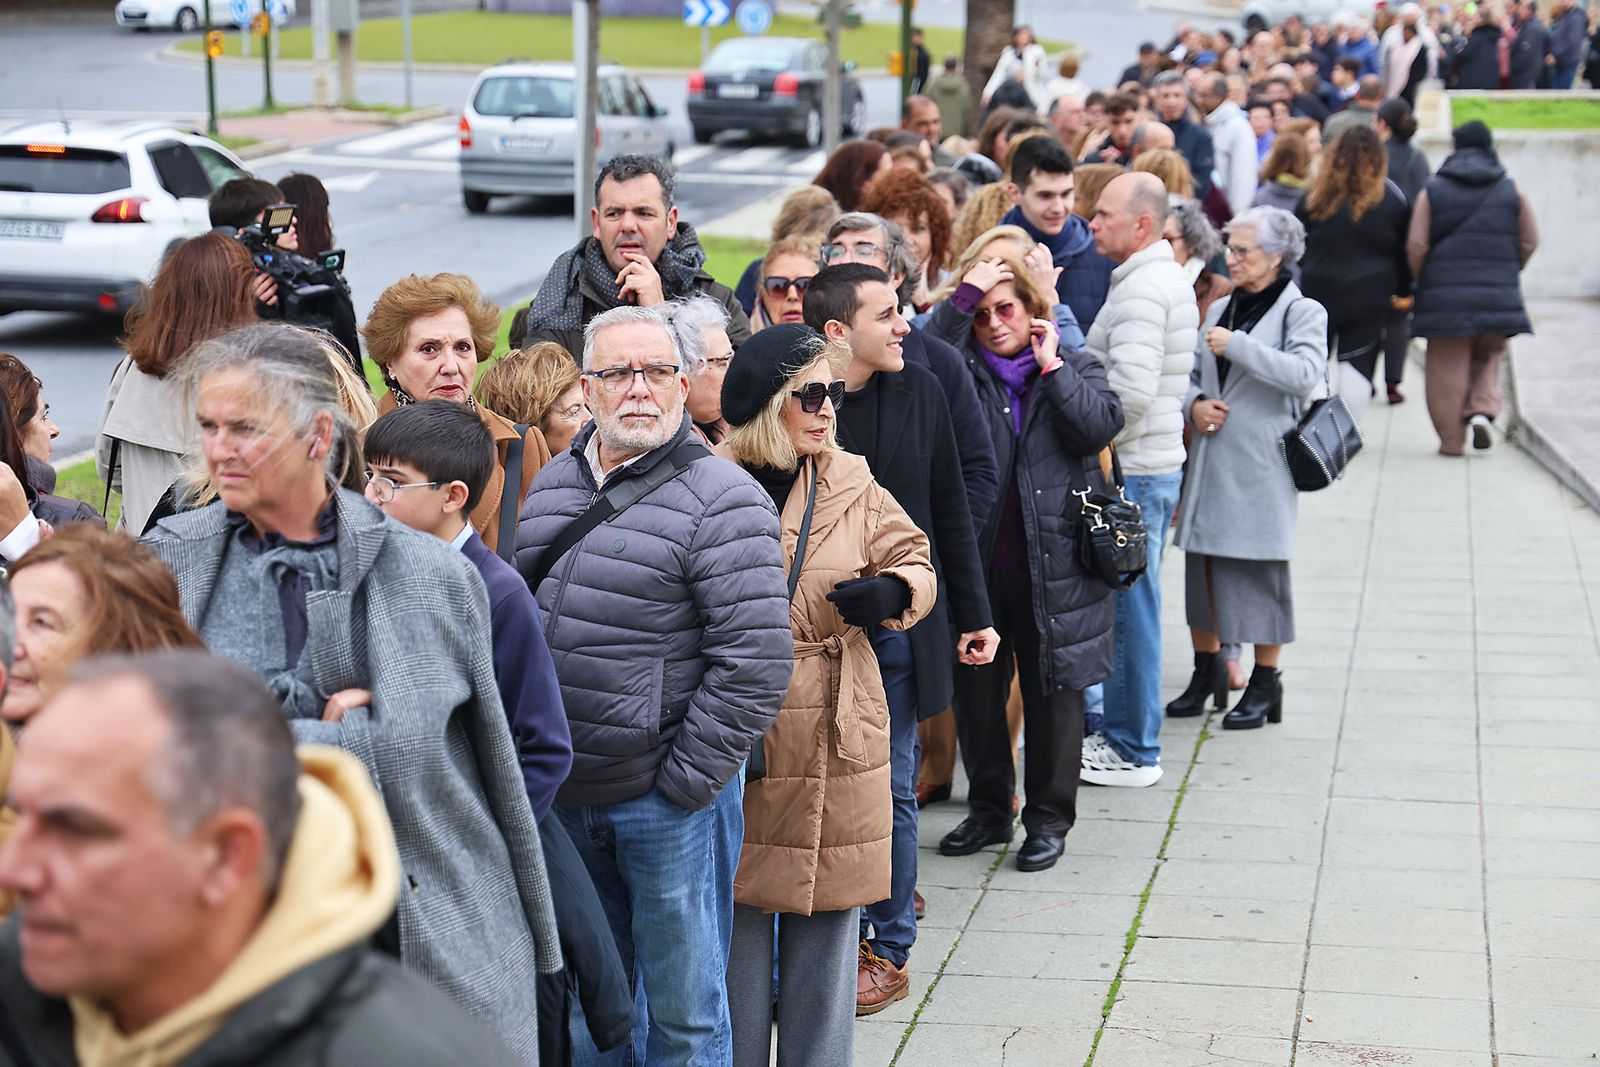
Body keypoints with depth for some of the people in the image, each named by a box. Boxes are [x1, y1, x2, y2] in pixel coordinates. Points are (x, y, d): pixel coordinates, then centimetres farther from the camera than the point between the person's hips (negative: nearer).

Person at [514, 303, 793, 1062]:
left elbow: (755, 663, -16)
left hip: (670, 800, -6)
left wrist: (683, 782, -15)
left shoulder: (721, 501, -12)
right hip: (563, 794, 6)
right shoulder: (552, 486, 9)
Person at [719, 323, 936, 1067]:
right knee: (738, 916, 6)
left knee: (826, 918, 11)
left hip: (834, 739, 3)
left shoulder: (851, 484, 4)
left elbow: (916, 562, 12)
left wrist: (891, 591, -10)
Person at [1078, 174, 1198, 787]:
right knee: (1130, 606, 17)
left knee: (1129, 606, -2)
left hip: (1132, 471, -10)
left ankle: (1133, 753, 6)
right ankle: (1125, 733, 27)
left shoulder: (1141, 291, -18)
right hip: (1157, 462, 10)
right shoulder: (1170, 279, 14)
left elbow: (1131, 392, -27)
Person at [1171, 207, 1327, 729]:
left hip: (1262, 466, -6)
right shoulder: (1219, 309, 15)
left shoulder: (1303, 312, -3)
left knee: (1259, 572, 0)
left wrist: (1238, 346, -22)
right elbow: (1188, 373, 20)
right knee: (1202, 567, 10)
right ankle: (1207, 669, 25)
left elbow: (1306, 372, -20)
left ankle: (1265, 682, 11)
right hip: (1209, 464, 6)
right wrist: (1194, 404, -2)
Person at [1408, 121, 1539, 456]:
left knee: (1447, 367, 4)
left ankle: (1451, 439, 5)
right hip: (1498, 296, 2)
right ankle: (1482, 410, -5)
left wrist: (1421, 281, 12)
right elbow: (1529, 241, 7)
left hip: (1444, 294, -2)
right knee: (1488, 356, 19)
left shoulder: (1432, 191, 0)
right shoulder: (1512, 191, 5)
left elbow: (1416, 245, -3)